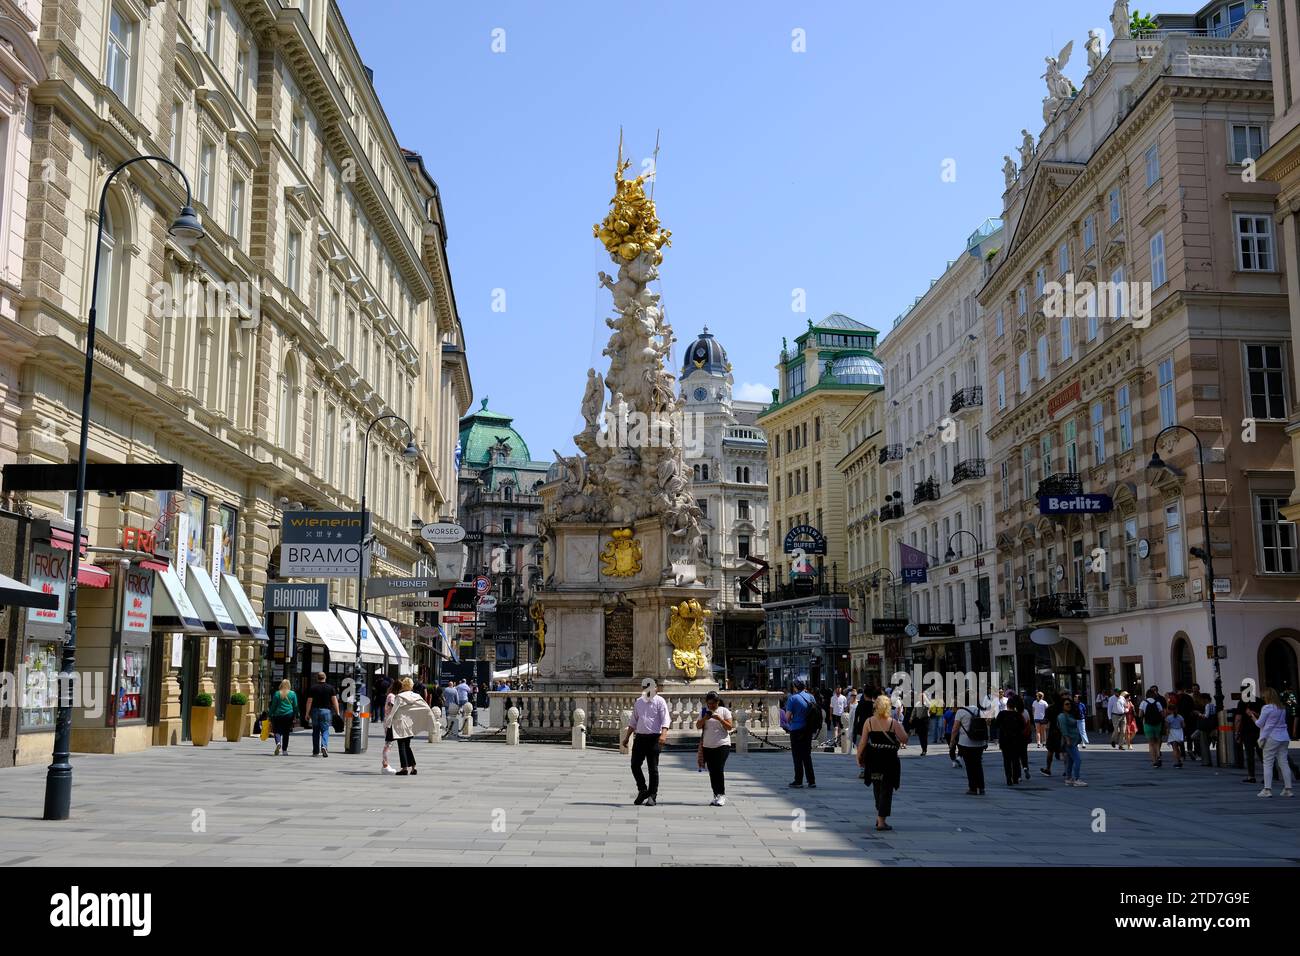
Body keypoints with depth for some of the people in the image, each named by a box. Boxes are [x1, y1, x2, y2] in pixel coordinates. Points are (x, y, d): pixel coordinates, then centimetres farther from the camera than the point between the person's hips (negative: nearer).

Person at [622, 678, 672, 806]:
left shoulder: (660, 701, -2)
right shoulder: (639, 702, 15)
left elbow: (665, 720, -11)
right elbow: (633, 721, 22)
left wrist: (663, 735, -27)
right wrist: (627, 737, 18)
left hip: (654, 738, -5)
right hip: (640, 737, 5)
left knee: (653, 768, -2)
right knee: (635, 765, 0)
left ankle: (652, 796, 6)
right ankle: (642, 790, 17)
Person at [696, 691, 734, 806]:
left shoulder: (724, 711, -1)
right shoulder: (704, 712, 8)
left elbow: (730, 727, -6)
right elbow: (698, 726, 3)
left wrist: (719, 719, -19)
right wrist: (704, 719, -14)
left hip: (722, 745, -4)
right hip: (708, 746, 4)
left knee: (718, 769, -14)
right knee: (712, 772, 6)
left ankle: (722, 795, -8)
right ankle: (716, 795, 14)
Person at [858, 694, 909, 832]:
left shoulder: (869, 722, -2)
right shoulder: (893, 723, -10)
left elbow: (863, 742, -2)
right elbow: (904, 740, -8)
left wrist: (859, 757, 9)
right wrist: (901, 727, 8)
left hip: (873, 758, 3)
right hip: (889, 758, -3)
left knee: (877, 788, 22)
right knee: (886, 789, 3)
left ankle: (879, 815, 31)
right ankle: (881, 821, 1)